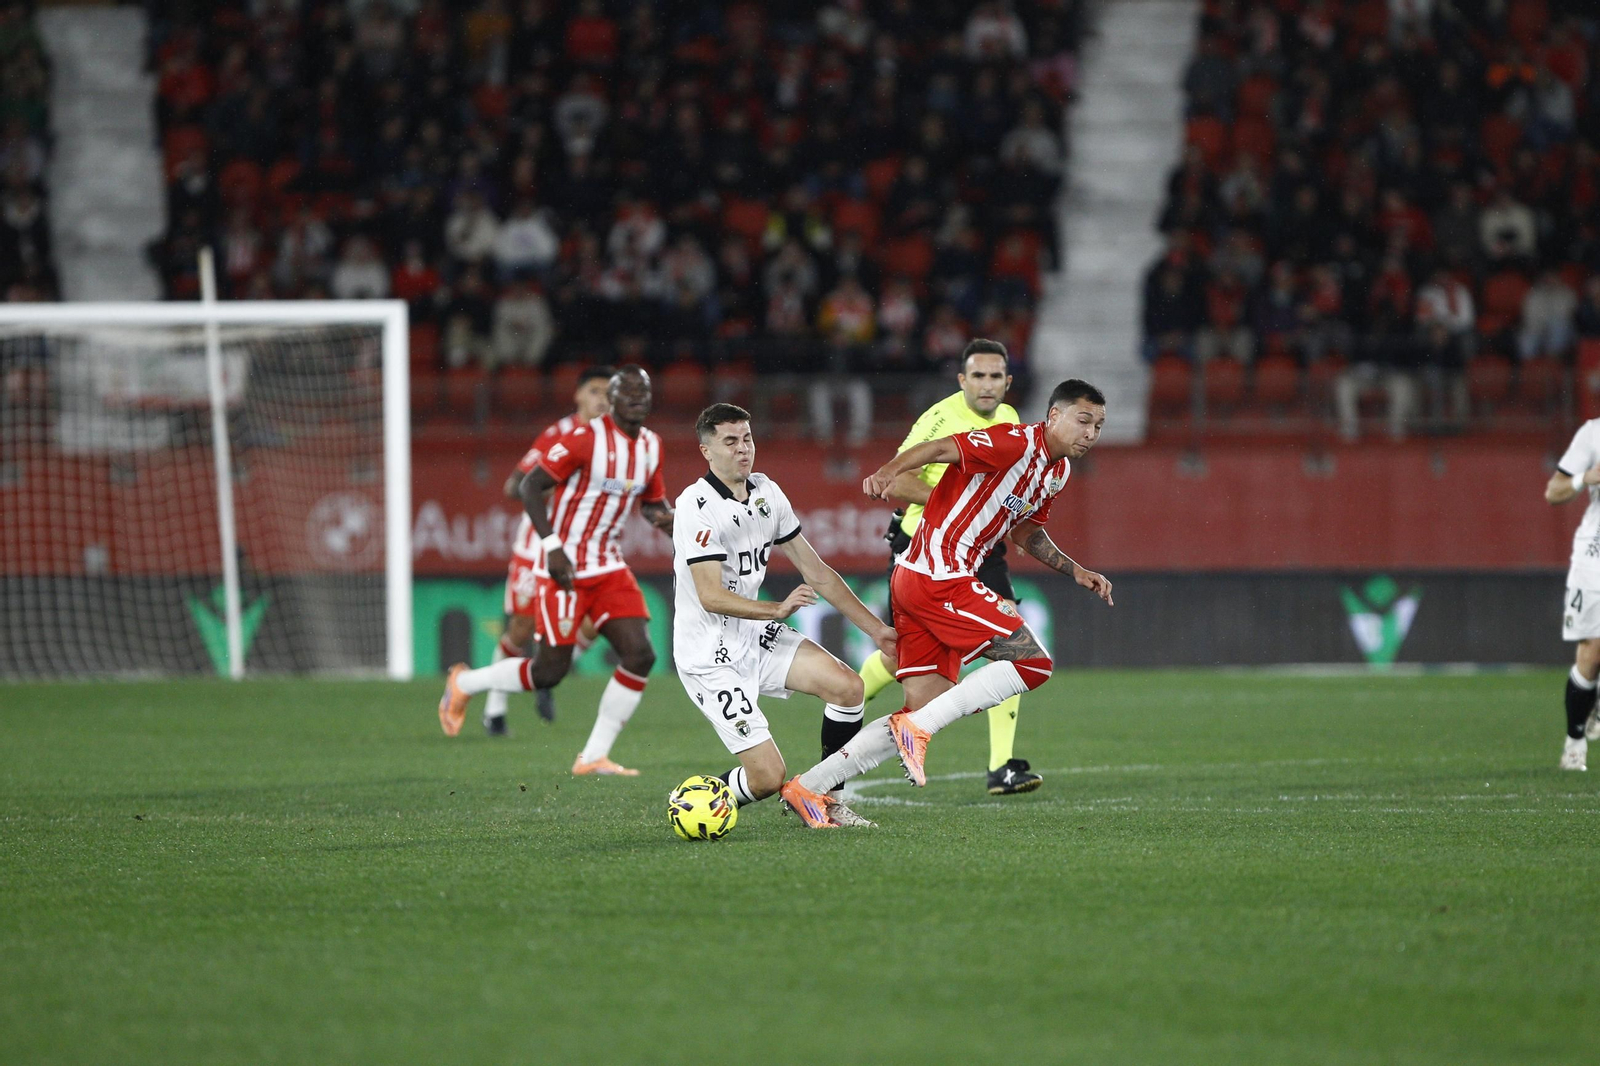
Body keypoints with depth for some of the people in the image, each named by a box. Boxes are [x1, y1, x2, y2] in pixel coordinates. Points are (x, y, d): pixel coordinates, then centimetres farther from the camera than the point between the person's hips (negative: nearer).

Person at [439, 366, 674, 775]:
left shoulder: (651, 446, 7)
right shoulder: (586, 439, -16)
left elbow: (653, 503, 20)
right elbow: (531, 485, -14)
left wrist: (665, 519, -5)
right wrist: (552, 546, -22)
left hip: (609, 567, 7)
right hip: (566, 568, -7)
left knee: (640, 655, -8)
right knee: (551, 670, -6)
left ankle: (594, 757, 1)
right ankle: (463, 684, 20)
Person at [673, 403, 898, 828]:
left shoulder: (767, 493, 6)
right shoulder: (696, 506, -18)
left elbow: (816, 573, 10)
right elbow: (711, 597, -24)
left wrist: (876, 630, 7)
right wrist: (778, 610, -36)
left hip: (755, 636, 8)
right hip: (710, 657, -8)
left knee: (846, 686, -10)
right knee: (768, 776, -16)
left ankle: (825, 799, 6)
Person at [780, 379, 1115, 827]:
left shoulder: (1058, 470, 18)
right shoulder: (1018, 443, -12)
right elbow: (941, 448, -22)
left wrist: (1076, 571, 25)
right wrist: (889, 471, -39)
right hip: (941, 578, -10)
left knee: (925, 710, 7)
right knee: (1033, 662, -14)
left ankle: (808, 788, 9)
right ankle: (917, 726, -13)